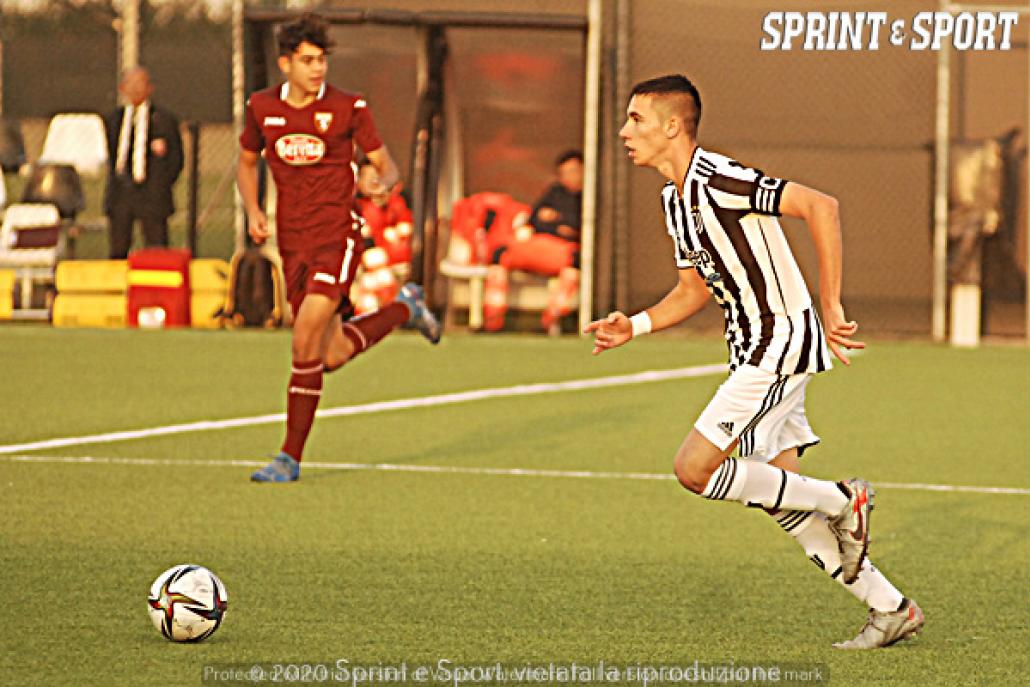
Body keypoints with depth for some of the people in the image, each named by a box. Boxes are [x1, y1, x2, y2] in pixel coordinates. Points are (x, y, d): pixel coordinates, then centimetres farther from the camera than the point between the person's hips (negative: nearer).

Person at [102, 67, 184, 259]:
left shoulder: (164, 119, 4)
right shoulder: (112, 119, 14)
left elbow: (176, 158, 5)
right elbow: (110, 155, 15)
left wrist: (161, 188, -2)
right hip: (120, 197, 3)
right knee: (117, 251, 2)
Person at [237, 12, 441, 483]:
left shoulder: (348, 108, -3)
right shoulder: (262, 108, 6)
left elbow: (385, 166, 3)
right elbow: (247, 162, 22)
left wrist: (382, 183, -21)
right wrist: (253, 211, 4)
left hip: (338, 235, -4)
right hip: (292, 243, 4)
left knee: (305, 338, -19)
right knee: (334, 355, 3)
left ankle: (291, 458, -10)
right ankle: (403, 309, 34)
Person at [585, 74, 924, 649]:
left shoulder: (720, 180, -19)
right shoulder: (676, 198, 12)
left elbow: (820, 205, -26)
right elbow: (696, 289, 23)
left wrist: (831, 309, -26)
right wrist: (635, 327, 6)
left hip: (782, 341, -10)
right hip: (756, 350, 10)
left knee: (694, 469, -13)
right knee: (781, 500, 7)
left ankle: (841, 501, -1)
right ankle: (893, 610, 12)